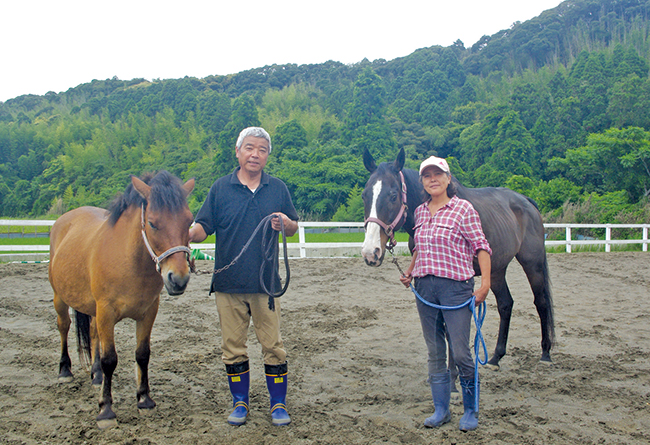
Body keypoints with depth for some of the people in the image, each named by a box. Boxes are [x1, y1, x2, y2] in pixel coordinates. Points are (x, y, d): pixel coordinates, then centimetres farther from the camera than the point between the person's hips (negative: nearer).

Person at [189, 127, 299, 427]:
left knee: (273, 346, 5)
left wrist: (286, 224, -11)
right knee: (233, 346, 10)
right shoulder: (221, 188, 2)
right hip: (228, 283, 0)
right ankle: (240, 403, 26)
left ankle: (278, 404, 20)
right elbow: (203, 227, -2)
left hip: (265, 282, 0)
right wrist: (189, 234, -24)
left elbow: (293, 229, 12)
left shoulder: (278, 189, 5)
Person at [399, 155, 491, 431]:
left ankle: (470, 410, 16)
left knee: (460, 352, -1)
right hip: (424, 287, 5)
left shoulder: (463, 209, -5)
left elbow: (480, 246, -8)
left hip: (455, 286, -5)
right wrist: (409, 271, 12)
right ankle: (441, 409, 22)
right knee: (435, 353, 11)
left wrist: (485, 284, -17)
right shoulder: (420, 212, 11)